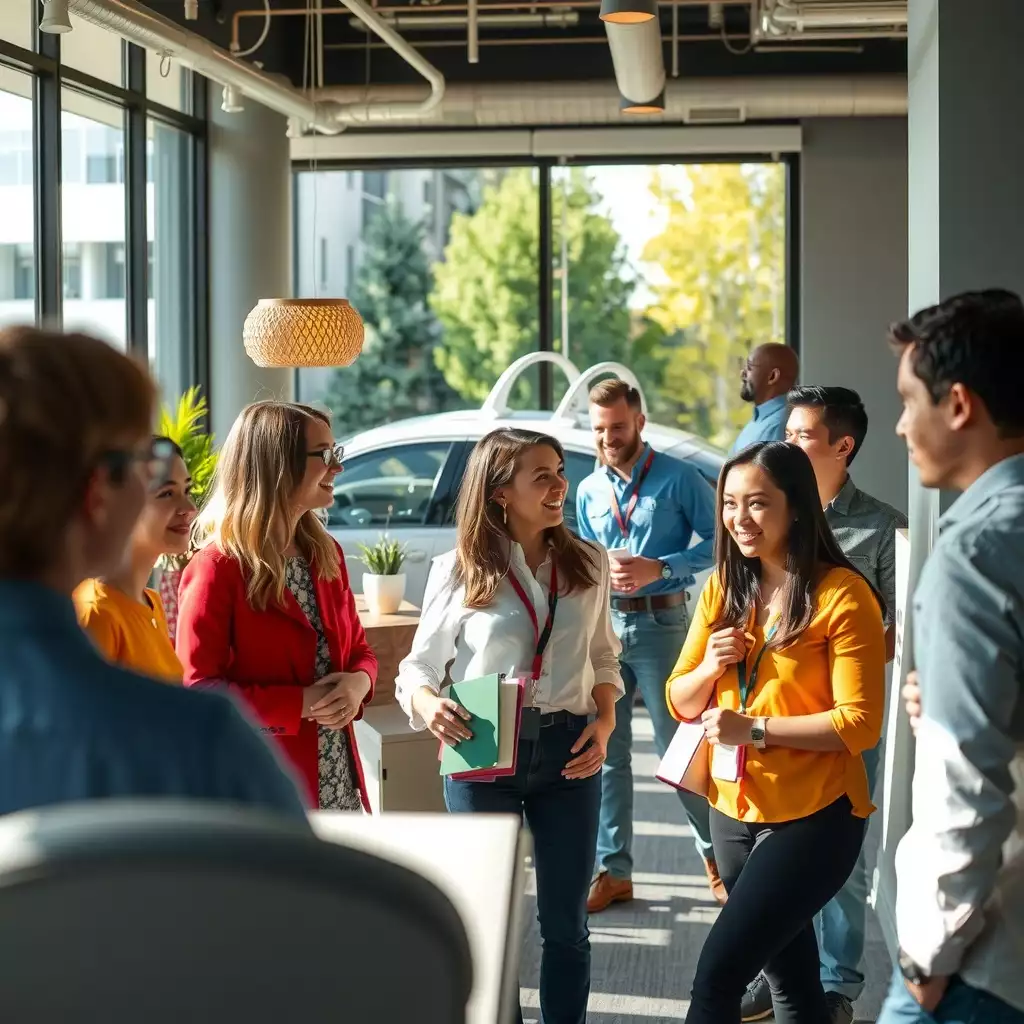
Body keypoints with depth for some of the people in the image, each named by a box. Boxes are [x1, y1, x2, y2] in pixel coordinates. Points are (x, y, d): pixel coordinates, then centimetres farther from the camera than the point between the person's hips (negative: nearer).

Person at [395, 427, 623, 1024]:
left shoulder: (588, 563, 3)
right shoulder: (458, 571, -5)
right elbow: (419, 667, 1)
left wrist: (605, 724, -4)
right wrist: (428, 705, -21)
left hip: (567, 753, 2)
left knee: (566, 922, 10)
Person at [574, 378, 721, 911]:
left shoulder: (677, 478, -5)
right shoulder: (589, 491, 11)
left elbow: (718, 541, -8)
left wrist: (659, 569, -17)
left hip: (660, 624, -5)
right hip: (602, 624, 5)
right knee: (606, 751, 6)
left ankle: (717, 855, 16)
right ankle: (613, 870, 14)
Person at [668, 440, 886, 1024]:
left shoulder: (842, 594, -14)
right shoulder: (723, 589, 5)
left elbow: (860, 723, -18)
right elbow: (681, 703, 9)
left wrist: (755, 728, -21)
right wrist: (709, 668, -12)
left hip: (814, 817, -7)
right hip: (734, 810, 7)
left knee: (719, 970, -15)